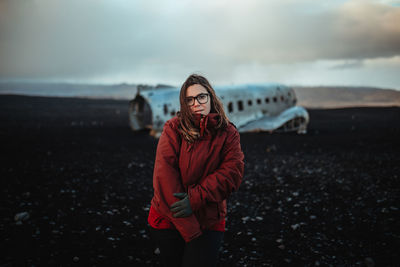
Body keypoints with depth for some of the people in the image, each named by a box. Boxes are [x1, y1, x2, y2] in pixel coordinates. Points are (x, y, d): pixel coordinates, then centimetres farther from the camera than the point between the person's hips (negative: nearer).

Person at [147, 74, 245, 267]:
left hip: (209, 220, 1)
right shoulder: (173, 129, -7)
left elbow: (233, 173, -10)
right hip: (169, 217, 0)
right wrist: (190, 229, -18)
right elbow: (164, 177, -15)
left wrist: (195, 198, -23)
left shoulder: (228, 133, -1)